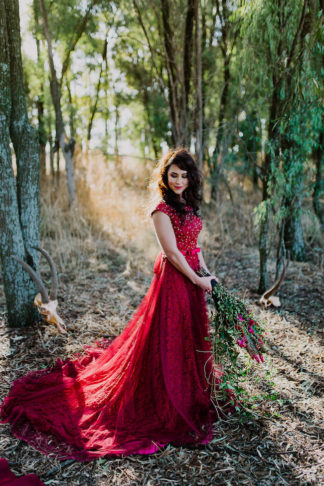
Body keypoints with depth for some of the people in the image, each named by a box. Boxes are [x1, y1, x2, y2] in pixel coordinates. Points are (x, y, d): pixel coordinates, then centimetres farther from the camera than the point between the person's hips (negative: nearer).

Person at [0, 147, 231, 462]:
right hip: (173, 279, -9)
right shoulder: (161, 210, -18)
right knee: (168, 338, 2)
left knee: (191, 335, 20)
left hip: (191, 277, 9)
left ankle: (190, 389, 41)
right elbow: (172, 253, -20)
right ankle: (165, 404, 19)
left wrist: (205, 271, 4)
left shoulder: (188, 206, 8)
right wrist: (198, 280, -14)